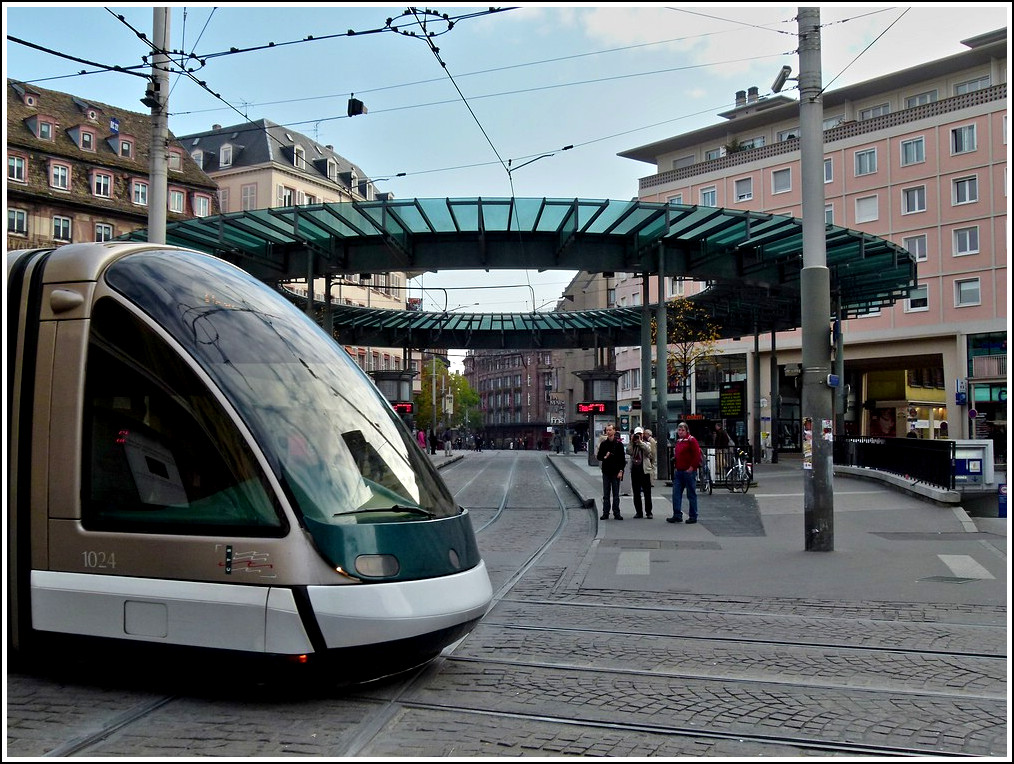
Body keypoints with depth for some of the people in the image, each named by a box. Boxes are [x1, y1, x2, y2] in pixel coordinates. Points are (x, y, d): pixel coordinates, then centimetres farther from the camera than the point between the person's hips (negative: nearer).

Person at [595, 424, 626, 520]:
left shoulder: (619, 444, -1)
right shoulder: (603, 443, 7)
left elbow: (622, 459, -1)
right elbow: (598, 456, 12)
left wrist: (621, 471, -8)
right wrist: (604, 457, -9)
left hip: (616, 472, -2)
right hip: (606, 471, 2)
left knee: (616, 494, 3)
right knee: (606, 494, 5)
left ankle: (616, 513, 9)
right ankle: (605, 513, 9)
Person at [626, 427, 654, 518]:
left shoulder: (646, 444, 5)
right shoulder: (632, 445, 11)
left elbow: (648, 450, -18)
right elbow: (628, 452, -9)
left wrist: (640, 441, -17)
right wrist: (631, 442, -11)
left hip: (644, 470, -3)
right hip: (634, 471, 3)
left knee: (647, 493, 0)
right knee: (636, 493, 6)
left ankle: (648, 512, 6)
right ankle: (638, 512, 14)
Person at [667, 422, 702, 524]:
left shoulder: (691, 440, -8)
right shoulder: (678, 441, 15)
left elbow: (697, 455, -14)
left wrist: (692, 467, -16)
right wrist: (675, 467, 14)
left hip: (689, 471, -8)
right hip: (678, 471, 8)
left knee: (691, 494, 2)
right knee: (676, 494, 3)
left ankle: (693, 516, 9)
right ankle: (677, 515, 8)